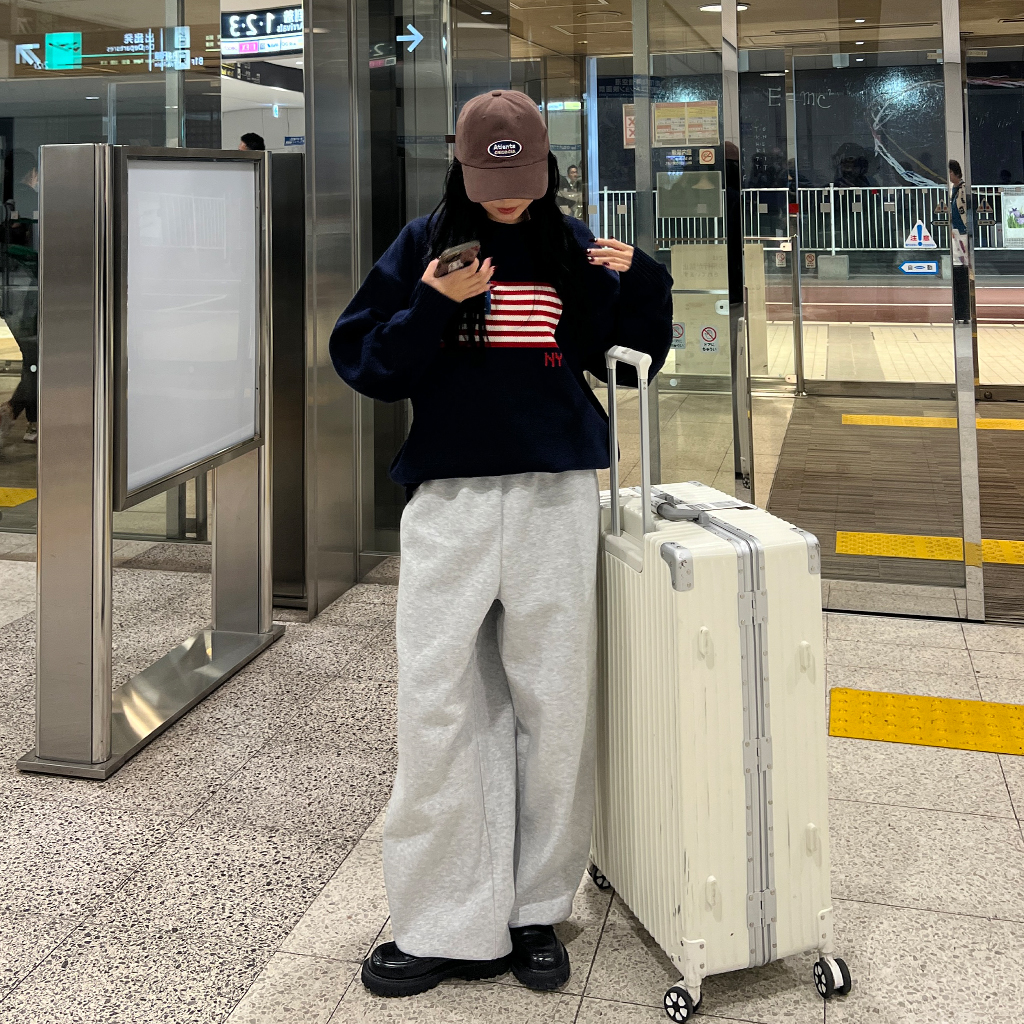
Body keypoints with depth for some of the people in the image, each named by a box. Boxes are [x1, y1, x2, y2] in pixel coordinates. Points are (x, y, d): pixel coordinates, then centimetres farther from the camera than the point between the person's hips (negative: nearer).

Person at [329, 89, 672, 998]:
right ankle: (445, 926, 11)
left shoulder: (573, 248, 8)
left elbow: (630, 358, 12)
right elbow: (362, 363, 2)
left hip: (557, 499, 1)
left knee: (552, 708, 4)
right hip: (450, 500, 0)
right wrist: (432, 306, -12)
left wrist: (641, 279, -4)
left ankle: (536, 912, 19)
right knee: (438, 708, -1)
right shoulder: (423, 247, 5)